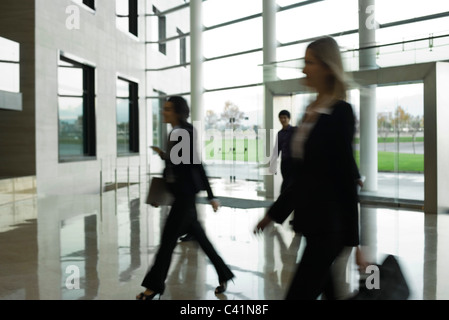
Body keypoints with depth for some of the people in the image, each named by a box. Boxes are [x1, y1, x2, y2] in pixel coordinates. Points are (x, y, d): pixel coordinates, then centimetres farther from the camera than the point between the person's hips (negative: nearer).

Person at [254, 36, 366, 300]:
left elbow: (346, 175, -14)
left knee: (300, 292, -3)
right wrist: (274, 213, 18)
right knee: (329, 290, 17)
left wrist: (352, 238, -13)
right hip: (312, 218, 8)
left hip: (330, 223, -8)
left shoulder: (341, 112, -11)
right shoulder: (312, 110, 11)